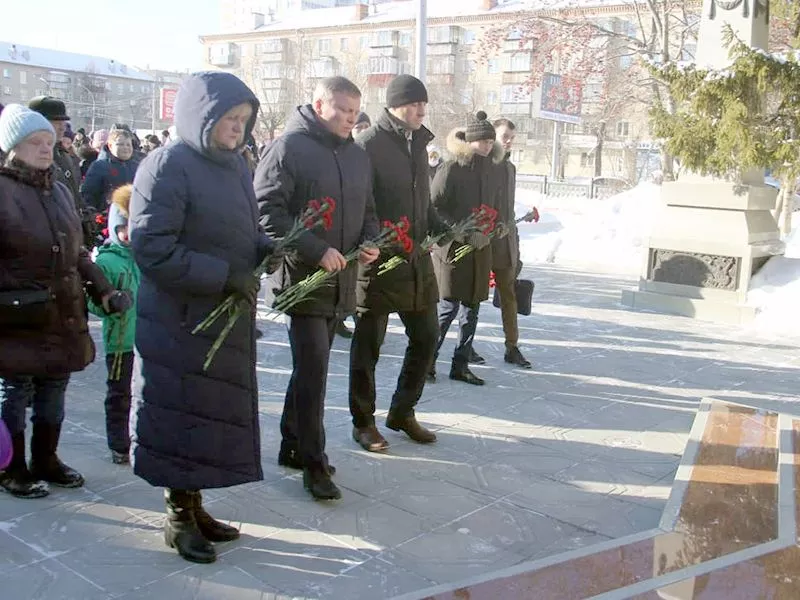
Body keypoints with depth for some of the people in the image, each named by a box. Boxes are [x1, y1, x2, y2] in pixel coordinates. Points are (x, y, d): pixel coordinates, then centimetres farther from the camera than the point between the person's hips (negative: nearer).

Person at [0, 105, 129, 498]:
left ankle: (45, 460, 31)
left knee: (53, 393, 15)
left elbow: (77, 252, 20)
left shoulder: (59, 191, 14)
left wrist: (103, 291, 12)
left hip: (64, 318, 7)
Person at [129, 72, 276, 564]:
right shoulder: (167, 167, -14)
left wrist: (271, 247, -4)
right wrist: (224, 276, -21)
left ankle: (194, 507, 31)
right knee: (183, 415, 5)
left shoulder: (235, 164, 9)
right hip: (181, 322, -7)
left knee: (214, 415, 14)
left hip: (230, 319, 7)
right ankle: (179, 518, 22)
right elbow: (151, 250, -20)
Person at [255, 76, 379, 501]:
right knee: (313, 368, -8)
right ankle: (313, 463, 2)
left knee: (311, 366, 15)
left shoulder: (357, 156, 14)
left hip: (340, 279, 7)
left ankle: (292, 445, 29)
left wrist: (369, 242, 1)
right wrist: (317, 250, -22)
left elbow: (366, 210, 22)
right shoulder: (288, 148, -9)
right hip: (303, 277, -7)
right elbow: (269, 212, -16)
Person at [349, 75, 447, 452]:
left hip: (417, 258, 8)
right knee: (368, 343, 5)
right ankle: (363, 422, 20)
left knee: (426, 336, 13)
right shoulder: (368, 145, -11)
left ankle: (402, 412, 29)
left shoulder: (418, 143, 14)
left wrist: (443, 230, 8)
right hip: (379, 260, -8)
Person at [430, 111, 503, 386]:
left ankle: (461, 365, 19)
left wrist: (491, 228, 7)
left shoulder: (491, 170, 12)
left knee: (471, 309, 9)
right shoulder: (451, 168, -9)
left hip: (480, 250, 7)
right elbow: (434, 208, -12)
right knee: (448, 307, -6)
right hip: (452, 248, -7)